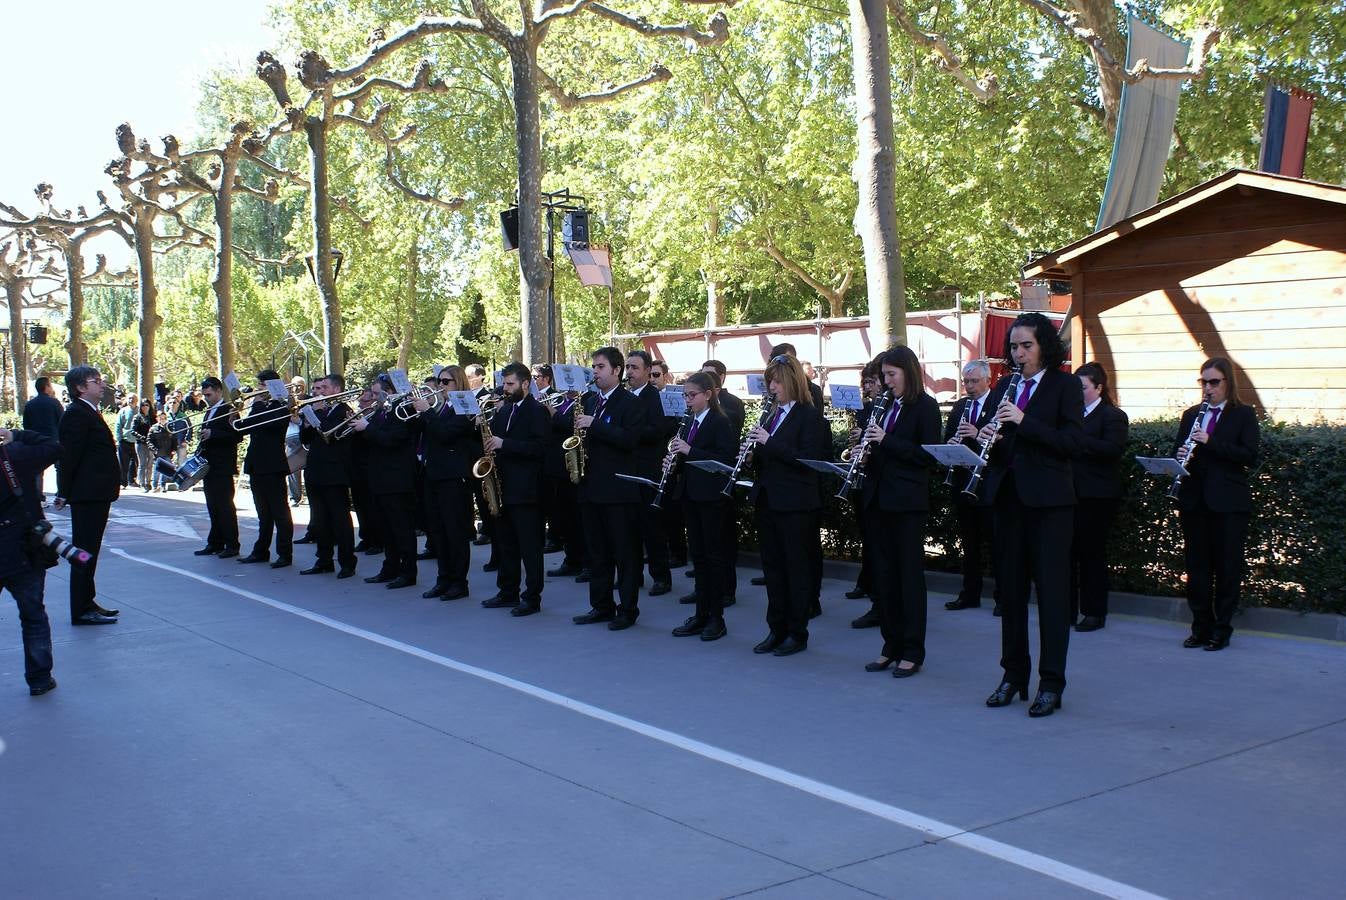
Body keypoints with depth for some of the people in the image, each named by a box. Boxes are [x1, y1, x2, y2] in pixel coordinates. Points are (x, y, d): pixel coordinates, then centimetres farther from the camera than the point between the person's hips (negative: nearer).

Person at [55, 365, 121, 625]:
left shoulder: (90, 413, 17)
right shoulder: (77, 414, -15)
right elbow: (68, 455, -19)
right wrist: (64, 493, -19)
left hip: (97, 494, 10)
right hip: (87, 494, -10)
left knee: (89, 550, 16)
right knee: (85, 550, -6)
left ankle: (87, 602, 26)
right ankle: (82, 611, -2)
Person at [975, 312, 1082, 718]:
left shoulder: (1065, 385, -2)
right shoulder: (1004, 387, 13)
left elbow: (1072, 442, -11)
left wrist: (1024, 422, -20)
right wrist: (988, 438, -7)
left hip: (1049, 499, -5)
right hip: (1009, 496, 5)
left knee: (1052, 589, -2)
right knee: (1010, 588, 10)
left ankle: (1051, 684, 3)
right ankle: (1013, 675, 20)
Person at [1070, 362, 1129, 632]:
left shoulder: (1113, 416, -4)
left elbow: (1113, 449, -18)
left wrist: (1077, 440, -23)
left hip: (1098, 496, -5)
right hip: (1071, 493, 5)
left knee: (1092, 552, 0)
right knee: (1069, 551, 5)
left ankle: (1095, 612, 9)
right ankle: (1068, 609, 13)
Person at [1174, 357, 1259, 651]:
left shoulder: (1243, 415, 1)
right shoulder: (1191, 415, 13)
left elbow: (1250, 456, -10)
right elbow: (1178, 451, 14)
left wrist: (1211, 442, -19)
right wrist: (1180, 457, -10)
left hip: (1228, 502, -4)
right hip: (1195, 501, 4)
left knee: (1227, 567, 1)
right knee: (1196, 566, 6)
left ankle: (1222, 629, 9)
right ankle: (1201, 627, 15)